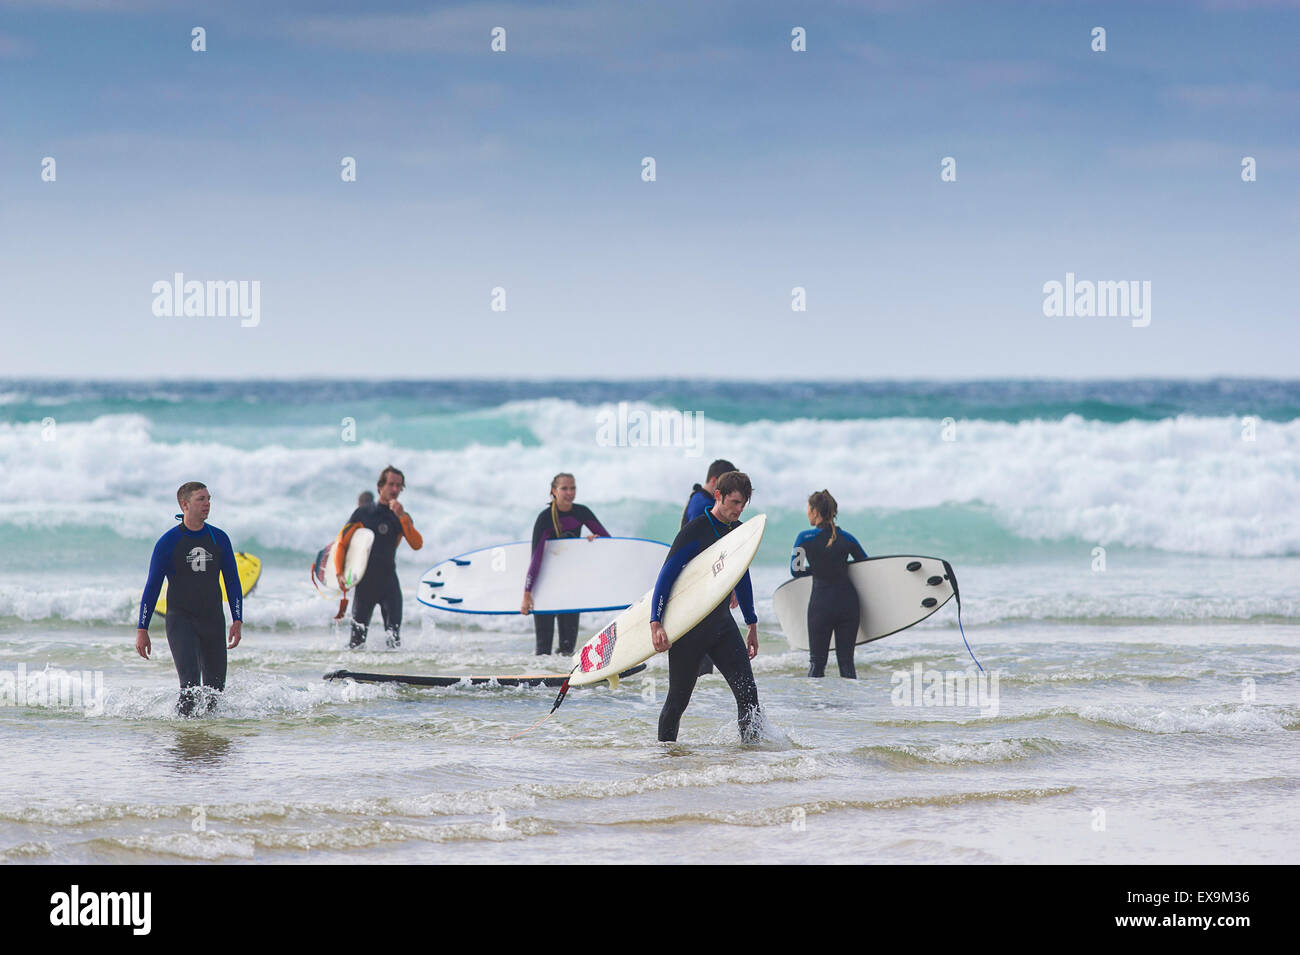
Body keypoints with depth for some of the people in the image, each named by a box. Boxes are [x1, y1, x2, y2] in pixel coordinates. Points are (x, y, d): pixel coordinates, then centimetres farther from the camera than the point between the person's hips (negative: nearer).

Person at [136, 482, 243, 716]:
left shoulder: (219, 539, 7)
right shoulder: (168, 542, -4)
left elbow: (232, 582, 12)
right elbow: (152, 587, 0)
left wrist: (237, 621, 2)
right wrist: (142, 629, -3)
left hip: (213, 621, 4)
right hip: (180, 620, -4)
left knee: (215, 686, 4)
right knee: (191, 682, -19)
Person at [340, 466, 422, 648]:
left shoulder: (402, 518, 9)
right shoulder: (363, 513, 5)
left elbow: (417, 544, -8)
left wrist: (402, 517, -17)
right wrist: (340, 573, -2)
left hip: (389, 581, 1)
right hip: (364, 582, -1)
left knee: (394, 636, -10)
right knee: (357, 640, -2)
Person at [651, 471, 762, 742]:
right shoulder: (695, 531, -14)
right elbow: (666, 577, -16)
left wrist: (752, 625, 24)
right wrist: (656, 623, -25)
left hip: (722, 622, 6)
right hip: (688, 625, -5)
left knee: (747, 690, -9)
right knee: (678, 698, 2)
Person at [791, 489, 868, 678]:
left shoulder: (805, 538, -7)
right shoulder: (846, 538, 2)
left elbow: (795, 571, 1)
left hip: (821, 604, -3)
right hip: (848, 601, 3)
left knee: (817, 662, 6)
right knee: (846, 661, 6)